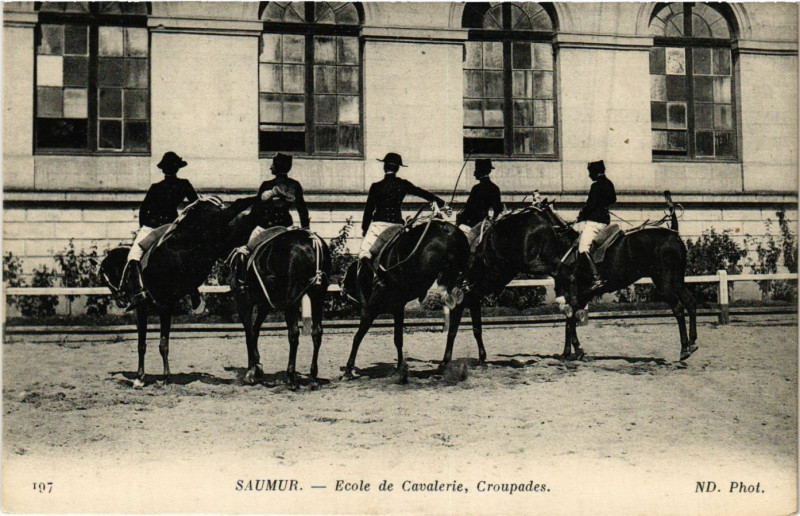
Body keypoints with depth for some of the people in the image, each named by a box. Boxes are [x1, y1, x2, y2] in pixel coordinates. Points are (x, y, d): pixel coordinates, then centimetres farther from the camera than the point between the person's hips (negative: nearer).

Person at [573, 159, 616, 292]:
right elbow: (613, 199, 25)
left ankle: (597, 278, -27)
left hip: (595, 221, -10)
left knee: (583, 248, -16)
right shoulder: (609, 184, 12)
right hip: (604, 219, 10)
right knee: (574, 228, 25)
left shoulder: (597, 185, -15)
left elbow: (591, 205, -17)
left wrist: (581, 215, -2)